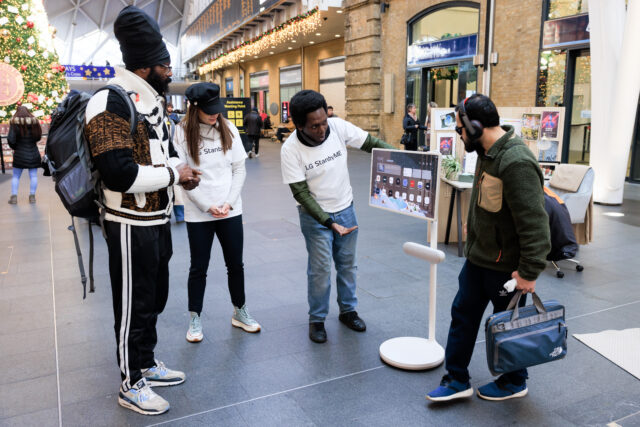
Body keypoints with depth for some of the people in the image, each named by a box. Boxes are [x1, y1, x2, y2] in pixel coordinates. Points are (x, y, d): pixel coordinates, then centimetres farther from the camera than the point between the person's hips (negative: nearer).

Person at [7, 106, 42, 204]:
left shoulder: (14, 122, -7)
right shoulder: (34, 121, -1)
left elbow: (10, 139, -11)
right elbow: (38, 137, 4)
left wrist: (14, 147, 6)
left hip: (20, 154, -1)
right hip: (33, 154, 1)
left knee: (16, 176, 10)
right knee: (33, 176, 7)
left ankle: (14, 196, 7)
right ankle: (32, 196, 7)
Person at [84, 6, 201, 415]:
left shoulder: (153, 100, 11)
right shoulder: (110, 105, -20)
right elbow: (120, 175, -28)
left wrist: (181, 166, 1)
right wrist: (173, 174, -16)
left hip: (159, 219, 9)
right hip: (131, 225, -9)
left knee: (155, 297, 21)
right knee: (134, 306, 6)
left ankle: (148, 364, 40)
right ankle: (131, 385, 25)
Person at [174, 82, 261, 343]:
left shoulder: (228, 129, 2)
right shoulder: (183, 132, -6)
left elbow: (239, 169, 2)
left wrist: (229, 202, -8)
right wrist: (207, 206, -13)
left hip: (231, 211, 3)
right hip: (197, 213, -2)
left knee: (236, 264, 12)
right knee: (199, 268, 9)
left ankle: (239, 313, 30)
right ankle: (195, 319, 26)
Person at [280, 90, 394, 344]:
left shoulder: (338, 127, -16)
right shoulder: (290, 149, -22)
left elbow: (372, 144, -5)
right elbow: (301, 193, -20)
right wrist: (329, 223, -26)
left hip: (345, 209, 4)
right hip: (315, 215, -3)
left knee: (347, 263, 15)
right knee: (320, 268, 0)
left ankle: (348, 310, 34)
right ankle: (316, 320, 21)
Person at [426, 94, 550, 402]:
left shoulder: (516, 163, -28)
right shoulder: (487, 153, 4)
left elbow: (534, 223, -28)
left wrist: (529, 271, -25)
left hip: (506, 265, -9)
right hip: (478, 256, 9)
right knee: (463, 314, 14)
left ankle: (514, 383, 36)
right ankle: (457, 380, 29)